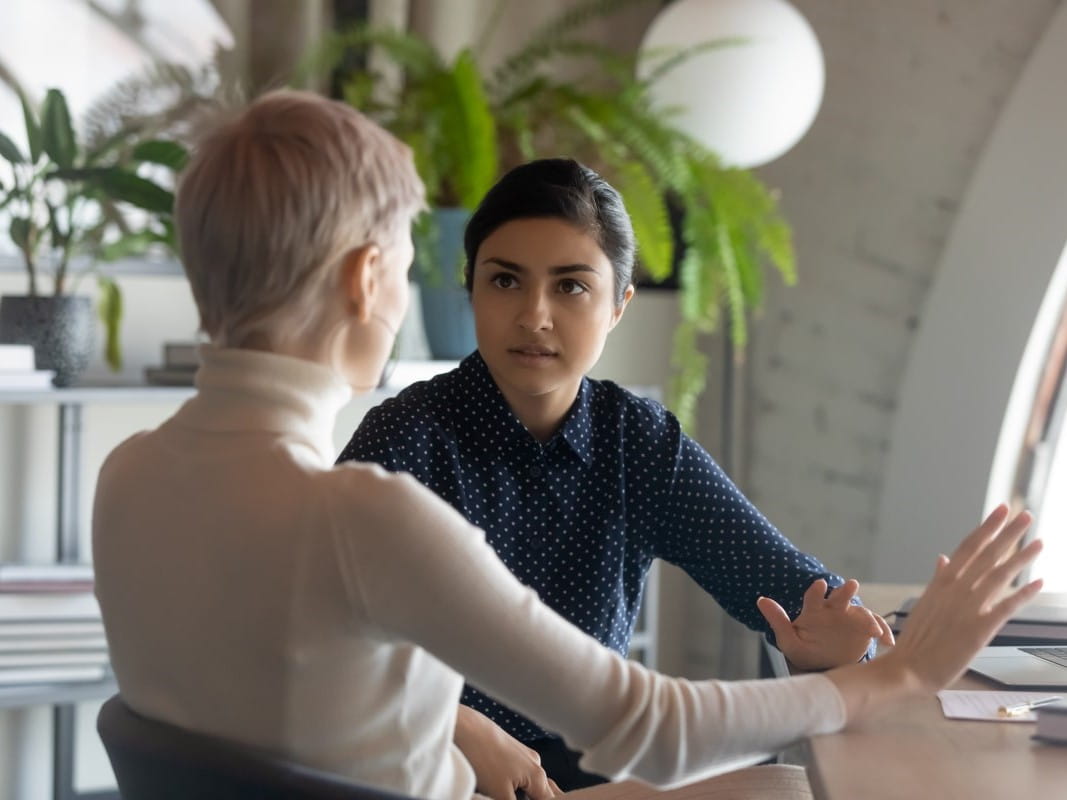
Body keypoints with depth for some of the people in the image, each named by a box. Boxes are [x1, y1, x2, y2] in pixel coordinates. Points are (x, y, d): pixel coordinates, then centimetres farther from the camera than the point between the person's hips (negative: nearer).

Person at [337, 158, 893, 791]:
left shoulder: (645, 444, 1)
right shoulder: (412, 437, -11)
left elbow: (797, 584, -2)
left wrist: (829, 642, -25)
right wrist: (459, 729, -34)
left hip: (590, 765, 4)